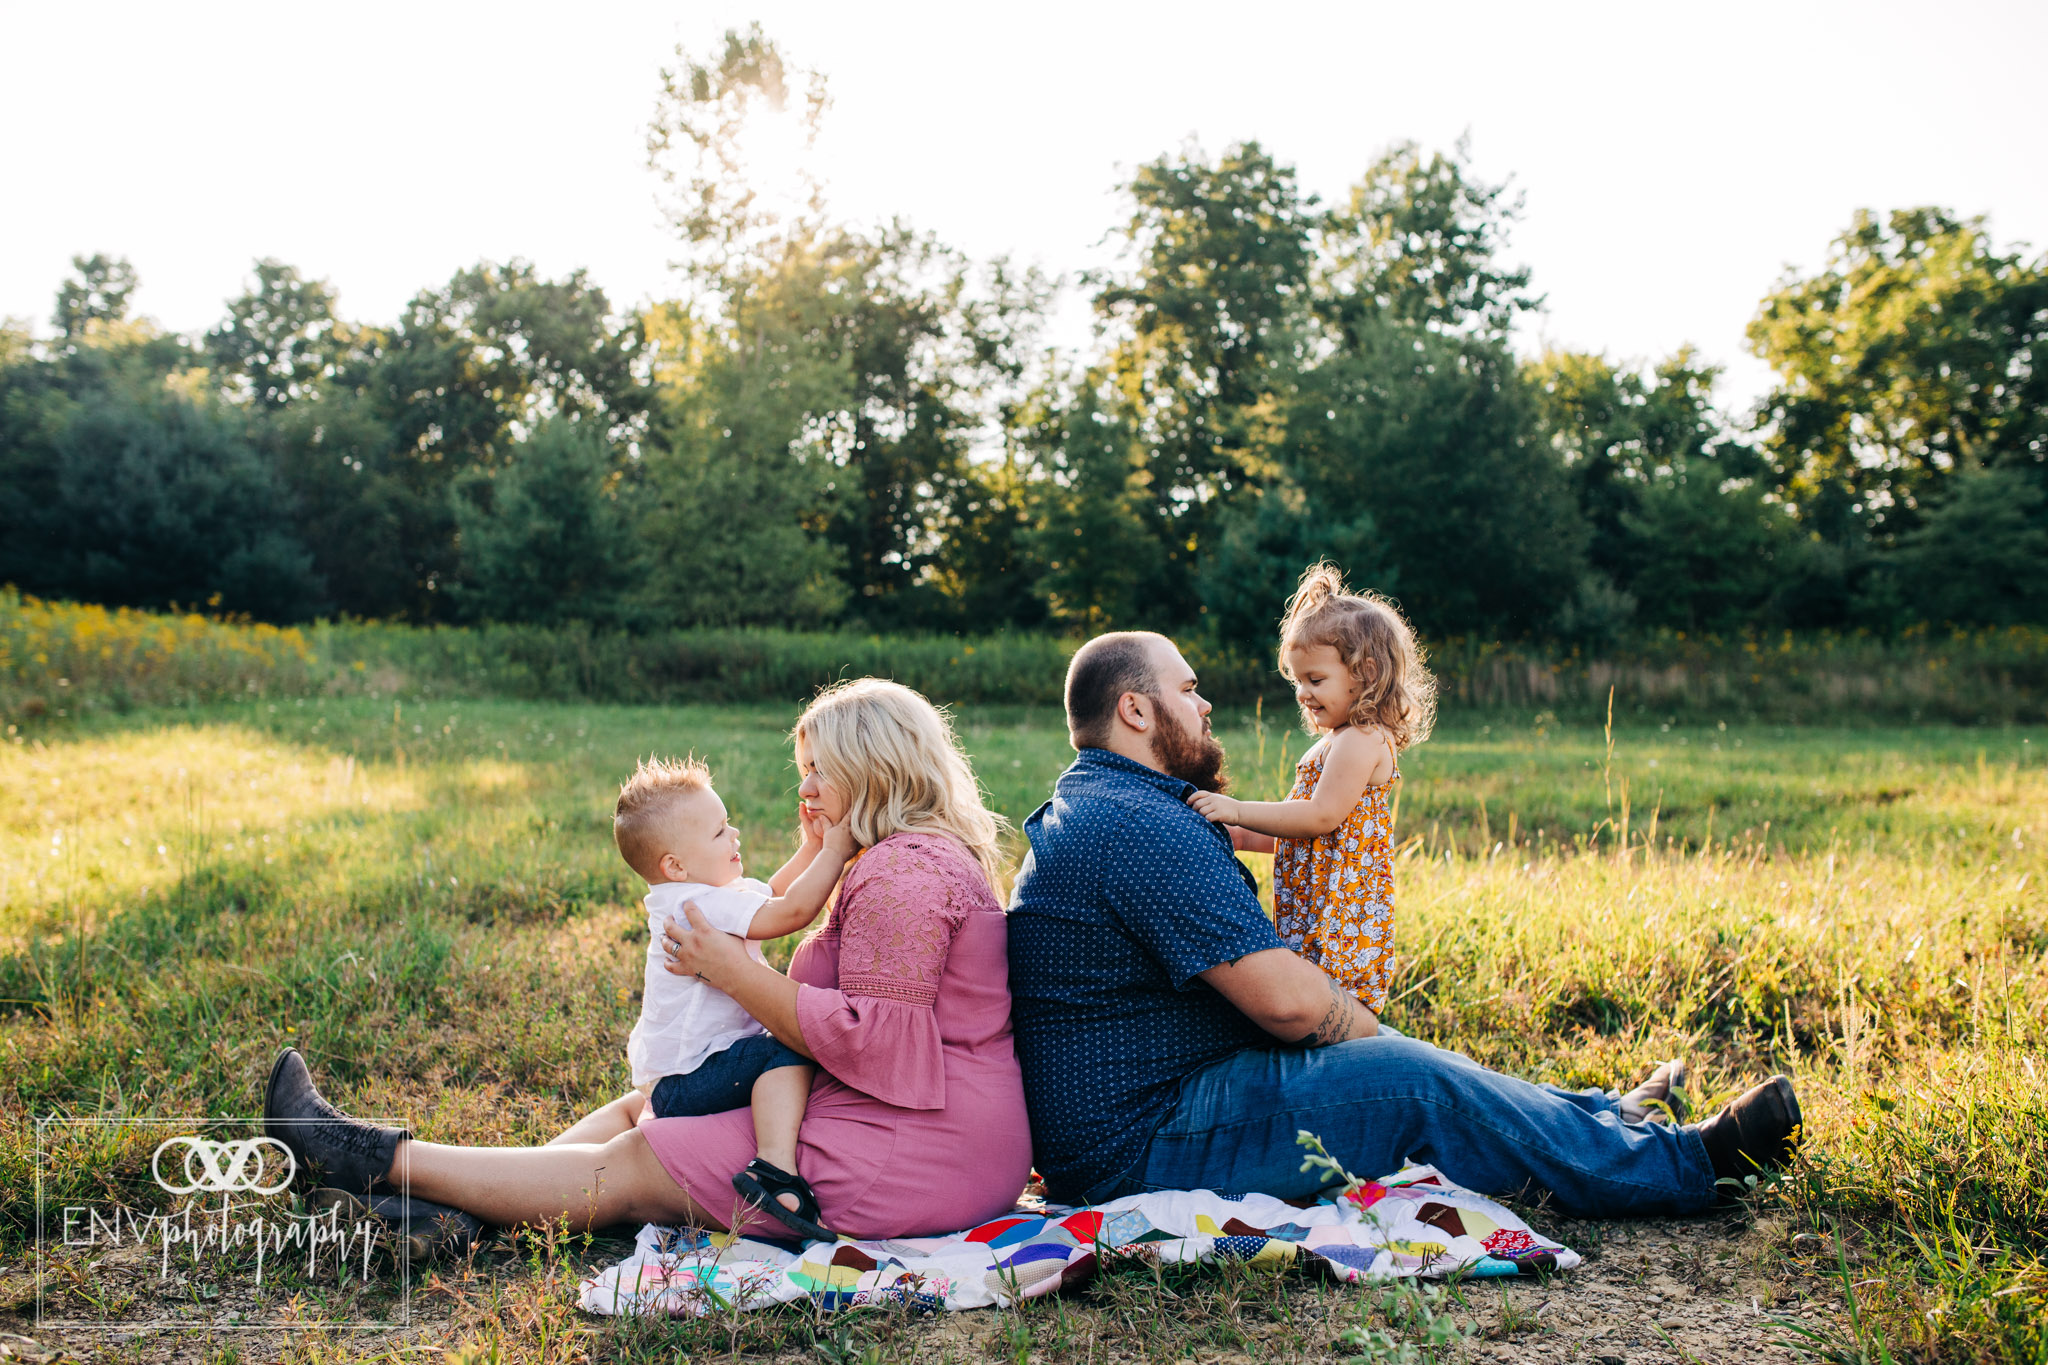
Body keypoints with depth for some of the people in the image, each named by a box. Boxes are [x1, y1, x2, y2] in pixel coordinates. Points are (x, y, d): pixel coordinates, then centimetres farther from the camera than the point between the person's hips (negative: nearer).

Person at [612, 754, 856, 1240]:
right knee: (788, 1050, -29)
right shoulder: (698, 904, -22)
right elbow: (792, 912, -29)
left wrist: (811, 847, 10)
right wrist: (835, 850, -21)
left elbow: (773, 893, 24)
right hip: (682, 1085, -11)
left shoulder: (705, 894, 11)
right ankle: (776, 1169, -38)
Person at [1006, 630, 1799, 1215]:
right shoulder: (1143, 826, -22)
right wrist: (1370, 1032, -5)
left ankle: (1607, 1119, 26)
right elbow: (1288, 1001, -25)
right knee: (1416, 1085, -11)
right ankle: (1686, 1165, 4)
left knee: (1408, 1065, 14)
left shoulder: (1080, 814, 16)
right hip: (1142, 1143, -11)